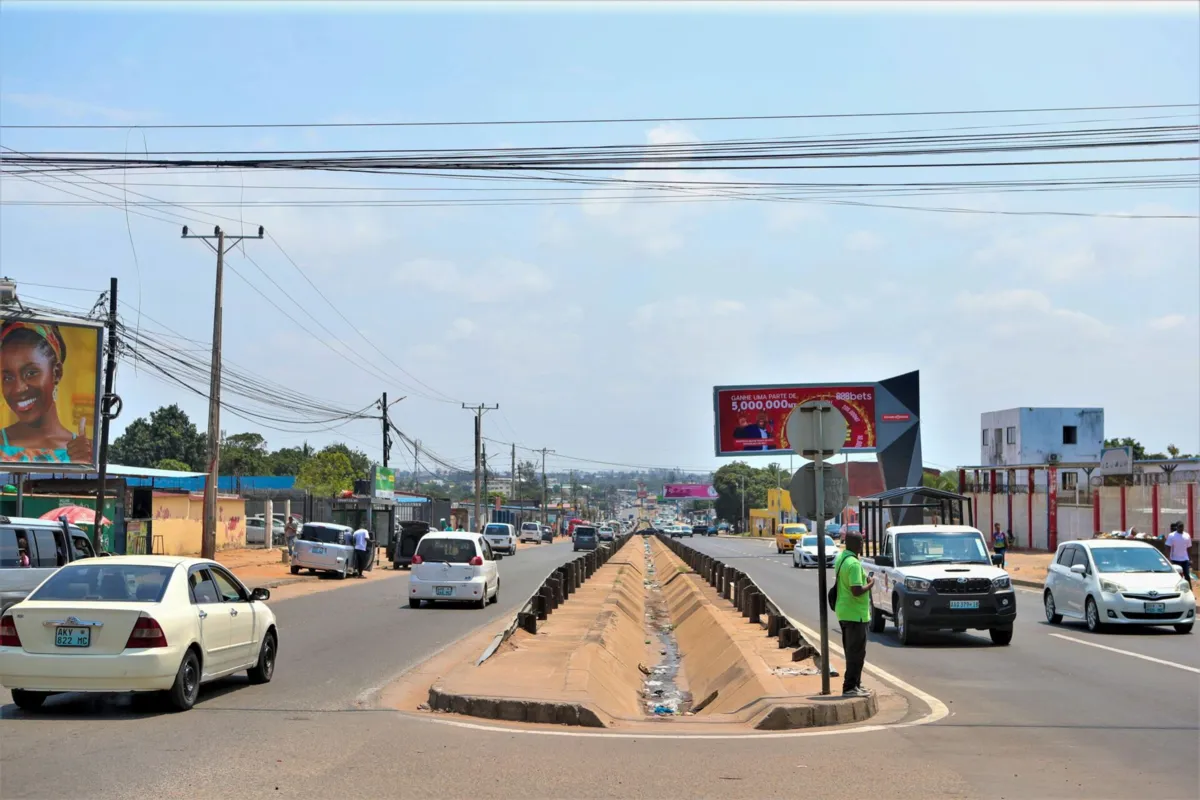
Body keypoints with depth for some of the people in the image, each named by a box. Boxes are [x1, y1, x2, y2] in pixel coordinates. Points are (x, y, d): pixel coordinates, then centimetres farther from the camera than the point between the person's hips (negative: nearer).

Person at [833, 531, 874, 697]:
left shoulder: (840, 558, 8)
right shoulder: (854, 564, -22)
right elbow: (857, 591, -27)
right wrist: (871, 584, -11)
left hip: (844, 612, 10)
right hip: (855, 614, -10)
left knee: (851, 651, 17)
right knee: (857, 652, -4)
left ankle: (854, 683, 24)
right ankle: (850, 687, -3)